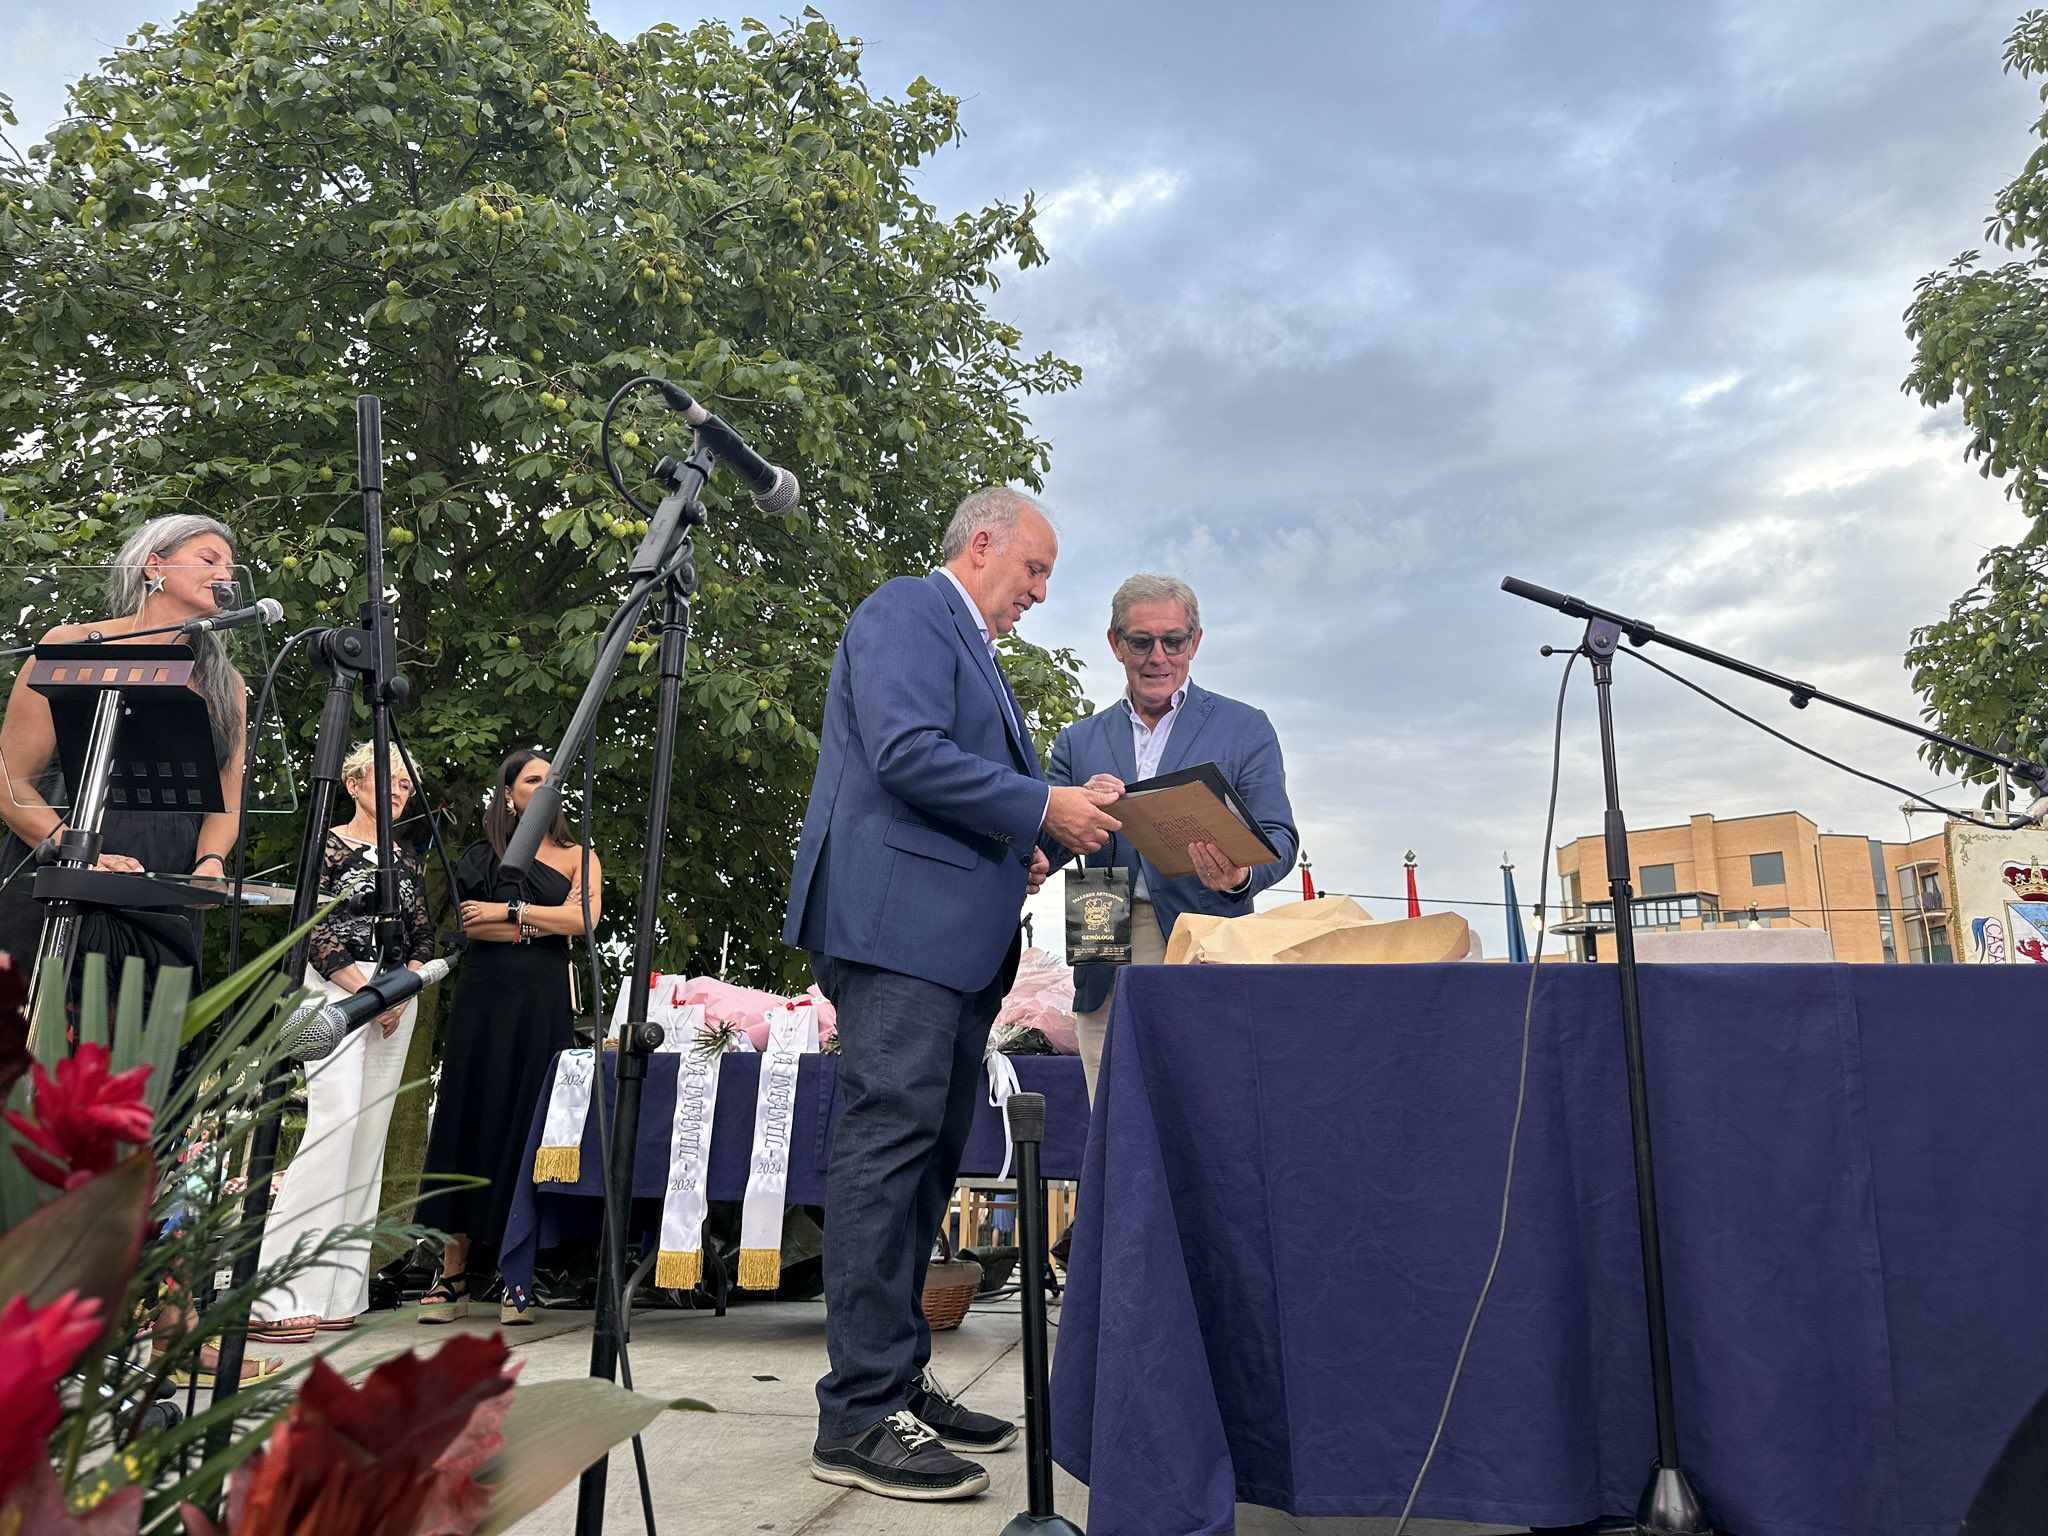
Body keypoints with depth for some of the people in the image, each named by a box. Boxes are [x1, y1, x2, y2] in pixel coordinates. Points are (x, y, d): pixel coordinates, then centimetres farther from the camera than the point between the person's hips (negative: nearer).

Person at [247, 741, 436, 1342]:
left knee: (371, 1133, 1)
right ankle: (279, 1296, -18)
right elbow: (311, 927, -6)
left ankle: (338, 1292, 4)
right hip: (337, 989, -6)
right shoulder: (328, 846, 3)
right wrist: (366, 989, -12)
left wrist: (403, 988, -3)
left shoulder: (406, 862, 19)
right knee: (336, 1119, -19)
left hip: (397, 999, 6)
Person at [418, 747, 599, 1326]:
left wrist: (508, 911, -7)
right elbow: (466, 924, -1)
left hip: (544, 1003, -1)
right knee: (471, 1122, -1)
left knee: (531, 1128, -3)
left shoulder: (578, 857, 13)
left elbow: (584, 919, -5)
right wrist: (539, 925, -8)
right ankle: (454, 1274, 4)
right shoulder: (481, 855, 14)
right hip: (483, 1000, 1)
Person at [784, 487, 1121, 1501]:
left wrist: (1020, 854, 14)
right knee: (889, 1143, -11)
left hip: (957, 939, 10)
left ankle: (901, 1382, 20)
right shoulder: (908, 610, -3)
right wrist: (1042, 808, -13)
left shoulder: (969, 647, 28)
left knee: (927, 1156, 11)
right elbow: (906, 753, -17)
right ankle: (860, 1416, -5)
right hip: (900, 921, -10)